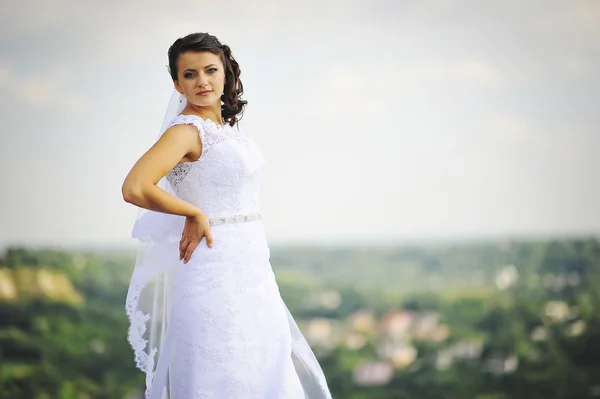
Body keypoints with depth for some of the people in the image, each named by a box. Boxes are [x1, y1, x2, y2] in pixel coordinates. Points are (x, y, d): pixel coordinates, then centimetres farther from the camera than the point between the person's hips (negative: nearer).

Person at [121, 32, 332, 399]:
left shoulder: (227, 127, 10)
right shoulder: (187, 129, -14)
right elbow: (135, 188, -27)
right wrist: (195, 215, -16)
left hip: (252, 271, 8)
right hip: (217, 271, -8)